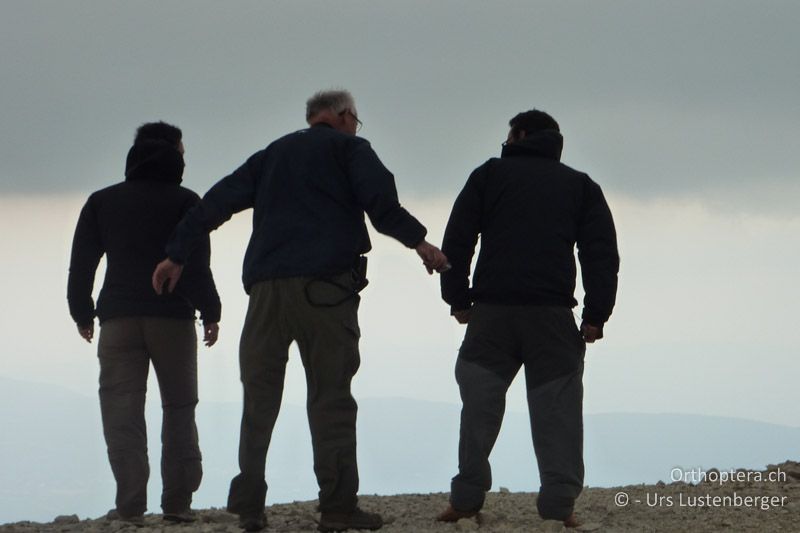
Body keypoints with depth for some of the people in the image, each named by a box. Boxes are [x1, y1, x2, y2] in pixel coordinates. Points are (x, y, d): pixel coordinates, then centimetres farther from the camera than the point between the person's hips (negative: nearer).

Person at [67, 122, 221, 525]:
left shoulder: (101, 202, 10)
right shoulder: (185, 202, 1)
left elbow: (81, 264, 9)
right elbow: (197, 265, -7)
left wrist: (82, 312, 18)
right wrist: (210, 312, 2)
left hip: (118, 319, 1)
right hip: (173, 318, -1)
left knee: (122, 412, -2)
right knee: (179, 409, 10)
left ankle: (130, 504, -13)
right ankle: (177, 502, 3)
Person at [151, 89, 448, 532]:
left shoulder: (272, 155, 25)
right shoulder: (348, 148, 9)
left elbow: (218, 201, 21)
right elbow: (379, 198, -9)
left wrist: (177, 254, 24)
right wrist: (417, 240, -5)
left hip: (266, 286, 4)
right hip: (325, 285, -4)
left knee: (259, 399, 6)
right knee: (331, 396, -3)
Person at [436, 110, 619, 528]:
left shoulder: (490, 175, 14)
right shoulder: (580, 185, 18)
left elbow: (457, 239, 6)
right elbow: (602, 253, 8)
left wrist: (457, 298, 10)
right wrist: (595, 315, 4)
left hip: (491, 309, 0)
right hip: (553, 312, 0)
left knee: (480, 399, 6)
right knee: (556, 404, 2)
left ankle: (467, 497, 1)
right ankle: (559, 501, -8)